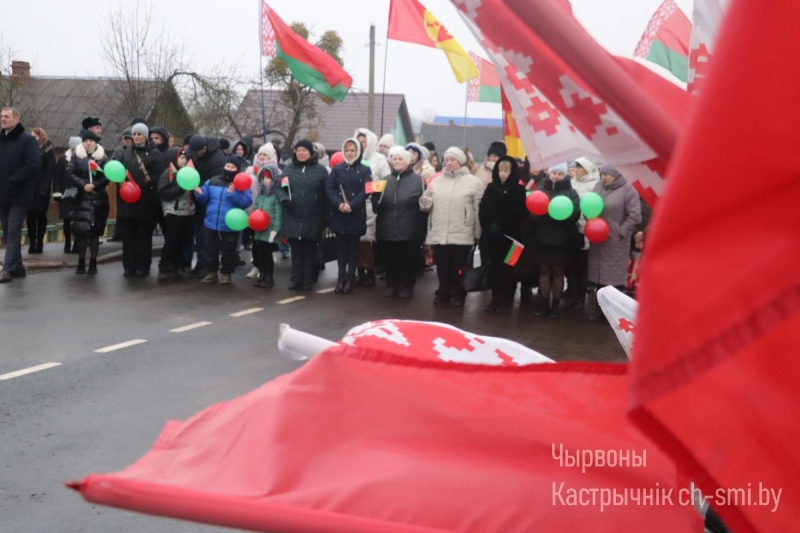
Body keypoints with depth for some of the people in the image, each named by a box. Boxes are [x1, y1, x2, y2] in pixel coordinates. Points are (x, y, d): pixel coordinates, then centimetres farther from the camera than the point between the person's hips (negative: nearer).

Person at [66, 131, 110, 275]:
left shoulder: (102, 157, 5)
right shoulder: (76, 156, 6)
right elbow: (70, 173, -2)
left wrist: (94, 185, -14)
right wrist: (83, 185, -13)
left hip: (99, 199, 0)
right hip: (82, 198, 0)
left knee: (95, 231, 3)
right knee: (81, 230, -6)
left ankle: (93, 263, 10)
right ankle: (81, 263, 3)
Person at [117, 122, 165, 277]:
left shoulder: (154, 154, 1)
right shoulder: (126, 152, 15)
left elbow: (160, 177, -5)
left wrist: (146, 183, -19)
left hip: (145, 202, -4)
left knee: (144, 236, 2)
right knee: (128, 235, 5)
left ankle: (142, 267, 8)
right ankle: (129, 266, 12)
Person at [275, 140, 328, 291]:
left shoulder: (320, 170, 0)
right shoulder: (288, 168, 7)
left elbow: (325, 193, -1)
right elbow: (279, 188, 8)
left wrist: (325, 215, -4)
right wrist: (284, 199, -13)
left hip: (312, 219, -2)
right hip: (292, 219, 2)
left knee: (309, 251, 6)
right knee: (296, 251, 7)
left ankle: (308, 281, 13)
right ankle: (297, 280, 13)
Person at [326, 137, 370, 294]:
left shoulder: (365, 170, 3)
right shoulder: (337, 168, 8)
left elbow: (366, 191, -7)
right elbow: (329, 188, 0)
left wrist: (351, 205, -19)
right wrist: (338, 204, -16)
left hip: (356, 215, -2)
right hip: (338, 214, 2)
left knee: (353, 247, 3)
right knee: (341, 246, 5)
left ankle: (350, 278, 7)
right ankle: (341, 277, 10)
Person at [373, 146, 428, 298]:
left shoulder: (418, 180, 1)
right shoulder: (386, 180, 15)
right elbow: (378, 205, 13)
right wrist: (374, 196, -7)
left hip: (410, 231, -3)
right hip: (388, 230, 4)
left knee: (409, 260, 5)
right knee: (391, 260, 9)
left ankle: (407, 286, 19)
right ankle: (392, 285, 23)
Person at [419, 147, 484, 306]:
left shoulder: (473, 182, -1)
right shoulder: (436, 181, 11)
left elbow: (479, 210, -1)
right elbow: (427, 202, 16)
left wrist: (477, 233, -3)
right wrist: (425, 202, -9)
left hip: (461, 235, -3)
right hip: (439, 233, 4)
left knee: (459, 267, 5)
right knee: (442, 266, 11)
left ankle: (458, 295, 16)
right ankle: (443, 293, 23)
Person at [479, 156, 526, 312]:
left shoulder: (518, 190, -1)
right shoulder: (491, 188, 10)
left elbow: (518, 213, -9)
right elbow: (483, 211, 5)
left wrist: (500, 226, -15)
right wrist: (488, 227, -9)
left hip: (509, 235, -3)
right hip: (491, 236, 3)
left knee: (507, 268, 2)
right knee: (493, 267, 3)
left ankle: (506, 299, 9)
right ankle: (495, 298, 9)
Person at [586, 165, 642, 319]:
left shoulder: (627, 189, -9)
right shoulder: (599, 186, 7)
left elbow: (634, 215, -11)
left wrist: (621, 231, -12)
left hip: (615, 241, -6)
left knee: (614, 278, 0)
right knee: (596, 274, 12)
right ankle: (596, 311, 23)